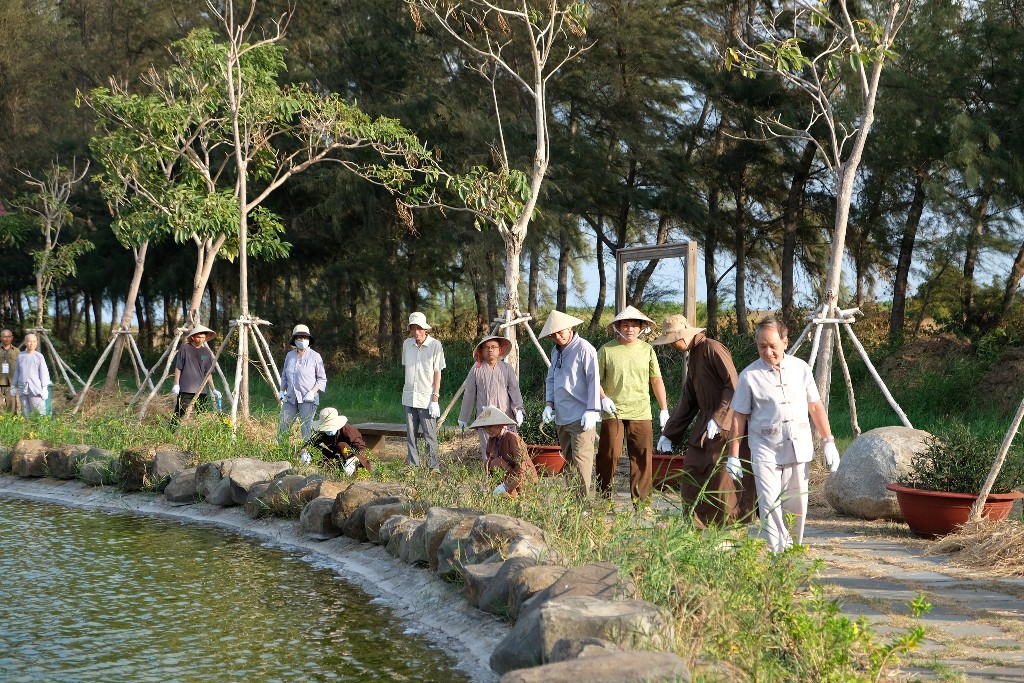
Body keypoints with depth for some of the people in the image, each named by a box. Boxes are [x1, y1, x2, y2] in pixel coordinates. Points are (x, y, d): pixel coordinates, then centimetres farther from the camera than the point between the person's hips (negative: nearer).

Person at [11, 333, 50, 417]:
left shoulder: (39, 356, -1)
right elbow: (17, 372, 18)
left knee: (39, 413, -7)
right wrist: (14, 386, 18)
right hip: (22, 389, 4)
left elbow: (44, 372, -1)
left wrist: (45, 388, -6)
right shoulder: (20, 356, 10)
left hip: (36, 389, -4)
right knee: (26, 414, 6)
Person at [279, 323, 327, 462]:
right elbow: (284, 375, 24)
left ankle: (306, 454, -2)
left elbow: (322, 379, 0)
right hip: (291, 397, 5)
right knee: (283, 426, 3)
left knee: (306, 427, -8)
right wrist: (282, 391, 11)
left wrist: (313, 392, -12)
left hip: (307, 399, -5)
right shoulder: (289, 355, 13)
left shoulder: (315, 357, -1)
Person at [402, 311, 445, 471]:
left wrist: (435, 398, -10)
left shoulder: (435, 345, -7)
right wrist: (408, 388, 13)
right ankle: (412, 465, 16)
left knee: (430, 434, -2)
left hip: (426, 398, -4)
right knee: (410, 434, 9)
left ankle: (434, 466, 5)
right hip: (409, 398, 4)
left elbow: (437, 373, -6)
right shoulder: (407, 344, 4)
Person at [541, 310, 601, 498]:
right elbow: (551, 379, 23)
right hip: (561, 416, 9)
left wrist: (591, 411, -19)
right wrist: (549, 404, 8)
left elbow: (594, 381, -14)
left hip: (581, 417, -9)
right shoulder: (556, 351, 16)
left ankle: (582, 498, -11)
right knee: (568, 459, 13)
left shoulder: (584, 349, -10)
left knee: (581, 459, -12)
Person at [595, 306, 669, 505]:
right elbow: (595, 379, 5)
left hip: (641, 413, 2)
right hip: (613, 412, -2)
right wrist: (603, 398, -11)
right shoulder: (606, 350, 0)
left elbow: (656, 380, 14)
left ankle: (641, 501, 5)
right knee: (609, 455, -3)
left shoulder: (647, 350, 9)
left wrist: (664, 408, 11)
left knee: (642, 458, -1)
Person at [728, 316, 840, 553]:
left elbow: (815, 406, 11)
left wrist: (828, 442, 7)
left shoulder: (801, 368, 5)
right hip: (765, 451, -3)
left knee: (797, 506, 8)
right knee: (770, 507, -12)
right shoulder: (750, 375, -3)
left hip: (799, 448, 3)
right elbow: (739, 417, 0)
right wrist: (733, 456, -1)